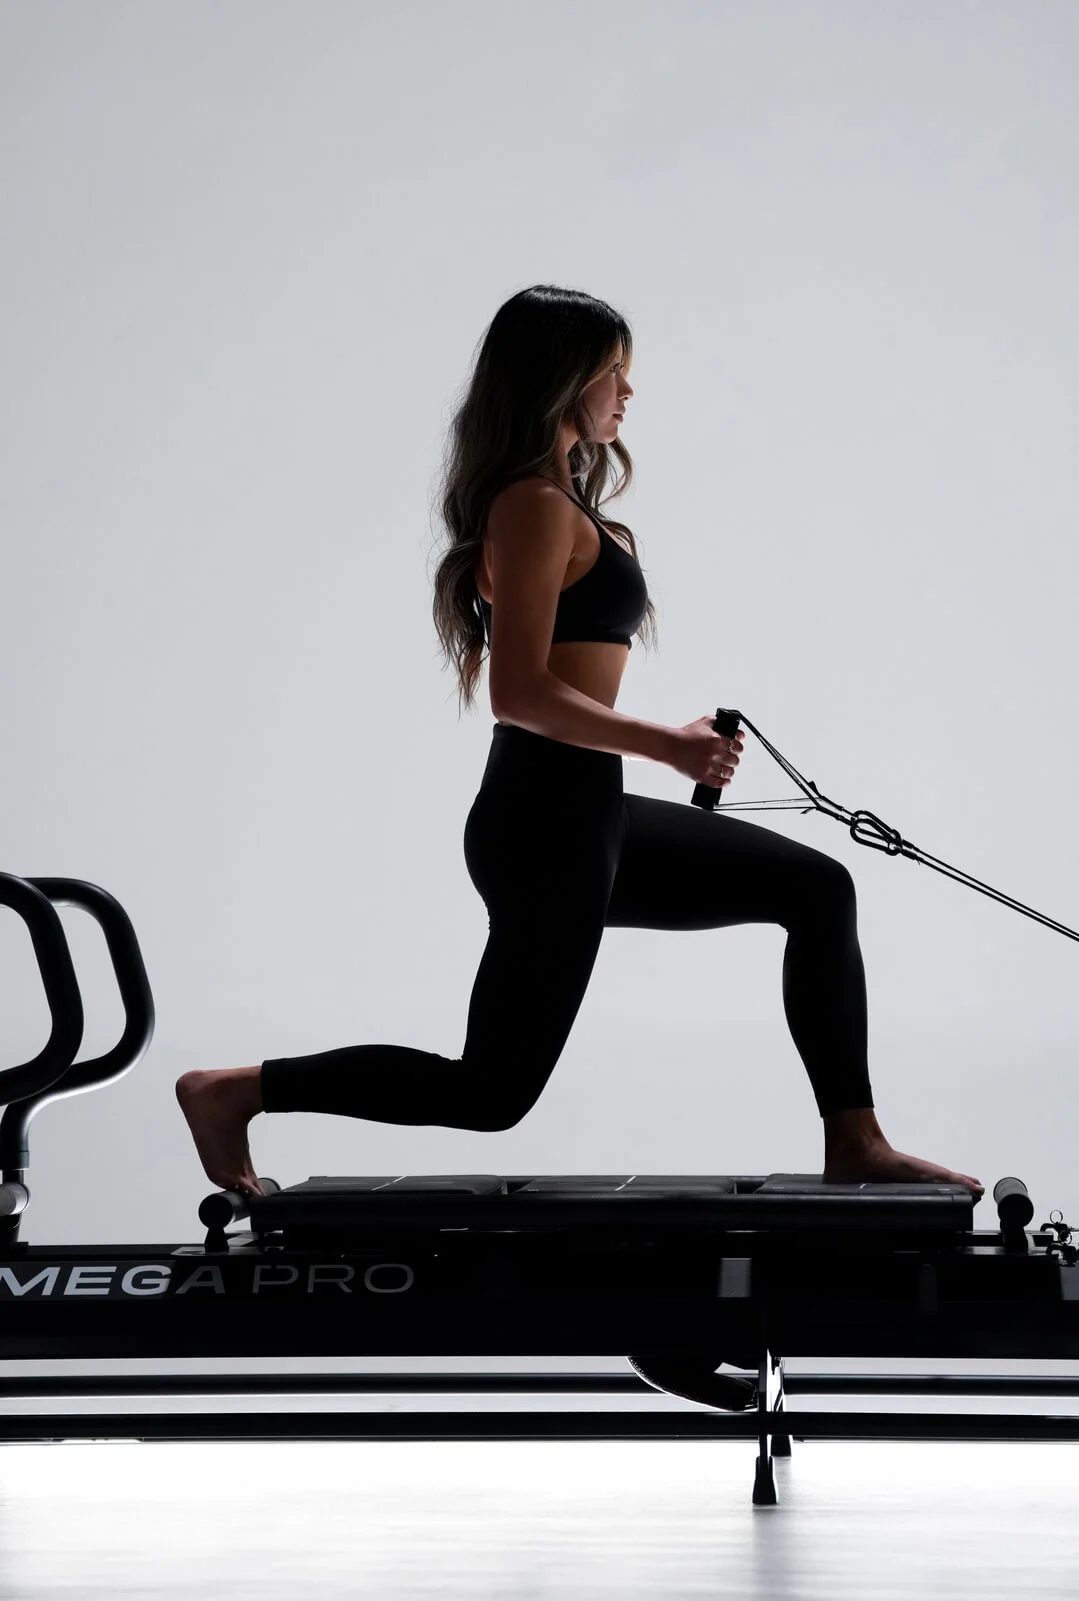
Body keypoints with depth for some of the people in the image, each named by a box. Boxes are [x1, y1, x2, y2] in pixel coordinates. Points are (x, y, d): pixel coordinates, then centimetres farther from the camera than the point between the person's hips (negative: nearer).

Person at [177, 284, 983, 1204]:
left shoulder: (553, 501, 16)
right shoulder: (538, 505, -14)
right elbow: (522, 695, -22)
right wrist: (668, 745, -20)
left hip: (582, 817, 10)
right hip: (547, 823, -10)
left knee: (817, 889, 12)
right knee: (495, 1087, -2)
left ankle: (854, 1146, 12)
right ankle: (235, 1092, 6)